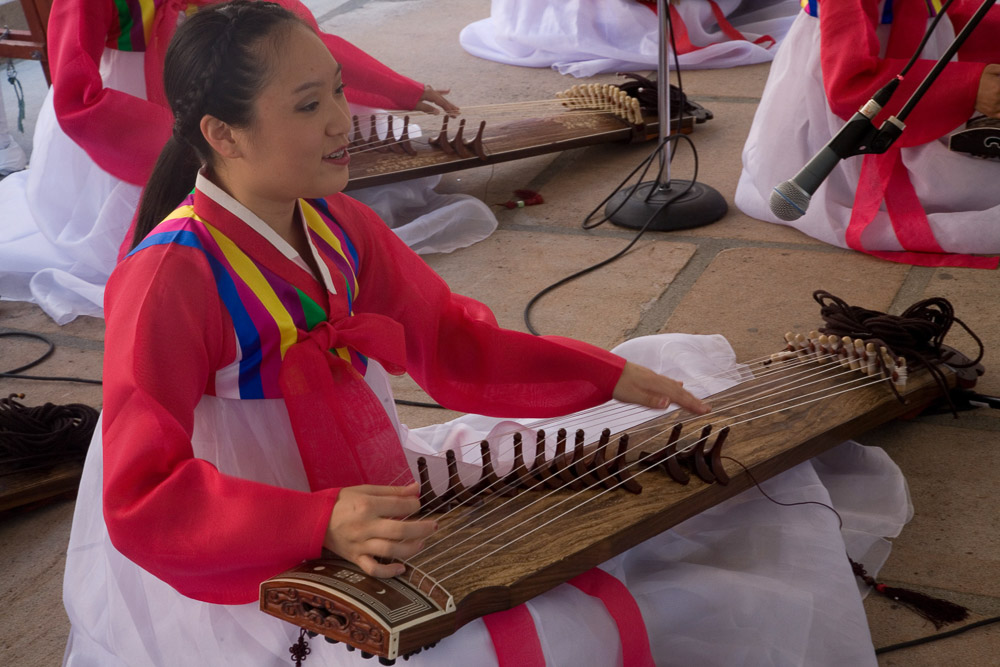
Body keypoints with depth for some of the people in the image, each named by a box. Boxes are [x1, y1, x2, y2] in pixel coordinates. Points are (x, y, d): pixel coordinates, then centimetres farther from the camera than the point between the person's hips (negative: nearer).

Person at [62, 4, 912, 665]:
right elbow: (143, 499, -28)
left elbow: (455, 343, 7)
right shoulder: (173, 276, -24)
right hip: (244, 583, -7)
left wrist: (610, 376, -3)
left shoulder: (335, 227, 0)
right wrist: (324, 525, -41)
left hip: (368, 504, 8)